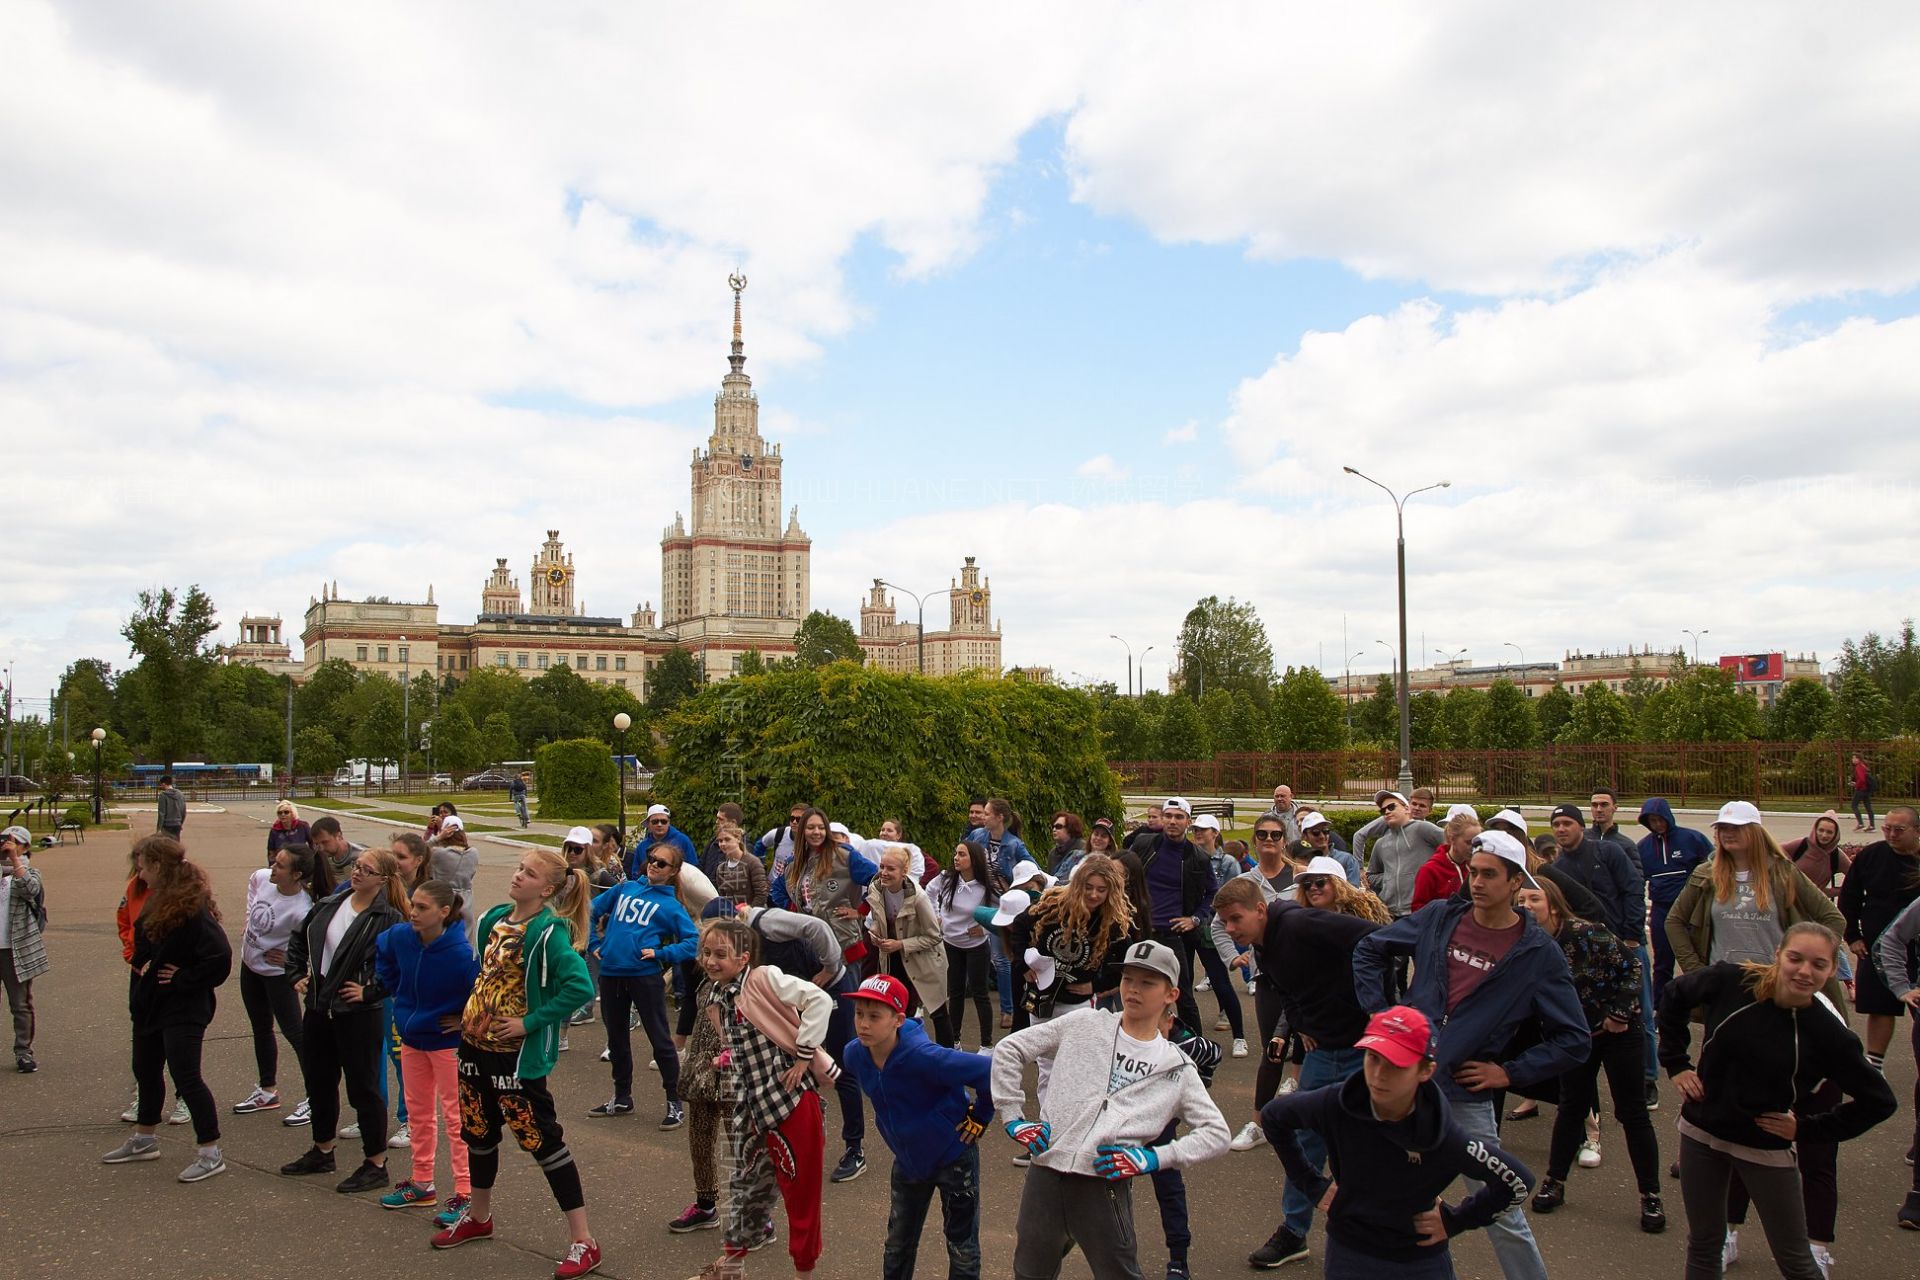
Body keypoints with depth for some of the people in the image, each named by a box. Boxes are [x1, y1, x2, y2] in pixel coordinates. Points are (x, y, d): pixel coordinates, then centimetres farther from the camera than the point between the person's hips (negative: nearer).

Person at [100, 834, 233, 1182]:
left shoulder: (193, 909, -24)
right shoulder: (156, 903, 7)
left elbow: (220, 957, -30)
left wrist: (183, 980, -20)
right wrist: (140, 964, 7)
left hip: (182, 1008, -10)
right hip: (149, 1003, 10)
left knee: (186, 1077, -7)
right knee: (145, 1071, 22)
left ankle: (211, 1154, 2)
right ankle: (144, 1140, 40)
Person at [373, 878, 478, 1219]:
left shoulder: (461, 954, -30)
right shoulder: (400, 937, -11)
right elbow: (381, 953, 14)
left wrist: (466, 1019, -17)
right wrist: (395, 991, 9)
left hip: (447, 1040, -7)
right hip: (411, 1036, 7)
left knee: (454, 1117, 1)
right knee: (419, 1112, 18)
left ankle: (465, 1194, 9)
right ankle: (421, 1184, 33)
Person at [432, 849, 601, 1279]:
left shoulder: (548, 933, -20)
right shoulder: (494, 919, 5)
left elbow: (580, 987, -29)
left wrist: (531, 1021, -22)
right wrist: (470, 1011, 10)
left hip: (518, 1054, -8)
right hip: (475, 1042, 8)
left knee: (541, 1138, -4)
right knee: (478, 1131, 22)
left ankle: (583, 1241, 4)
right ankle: (478, 1217, 45)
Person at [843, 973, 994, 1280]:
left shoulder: (923, 1056, -35)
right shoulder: (855, 1054, -15)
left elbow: (991, 1071, -33)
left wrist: (979, 1118, -20)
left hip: (953, 1156, -5)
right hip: (907, 1159, 6)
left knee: (962, 1246, 11)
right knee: (897, 1245, 19)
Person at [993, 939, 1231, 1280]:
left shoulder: (1177, 1068, 7)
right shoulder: (1085, 1024, 6)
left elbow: (1216, 1133, 6)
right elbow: (1008, 1049, 8)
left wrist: (1153, 1158, -5)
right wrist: (1014, 1118, 2)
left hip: (1105, 1185, -1)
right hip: (1046, 1172, 1)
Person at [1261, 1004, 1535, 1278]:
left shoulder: (1444, 1135, -26)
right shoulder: (1335, 1105, -22)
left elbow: (1518, 1181, -13)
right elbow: (1273, 1116, -4)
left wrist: (1454, 1220, -8)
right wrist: (1313, 1186, -2)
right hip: (1348, 1253, 1)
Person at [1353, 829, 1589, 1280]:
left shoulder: (1538, 953, -5)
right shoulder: (1440, 918, 1)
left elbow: (1573, 1040, -2)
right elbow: (1368, 950, 12)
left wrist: (1511, 1073, -7)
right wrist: (1378, 1012, 2)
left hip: (1466, 1097, -3)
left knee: (1502, 1212, 4)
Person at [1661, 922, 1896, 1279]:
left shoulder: (1829, 1033, -17)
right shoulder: (1732, 982, -15)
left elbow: (1878, 1101, -3)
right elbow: (1675, 995, 6)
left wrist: (1809, 1128, -6)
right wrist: (1676, 1063, 3)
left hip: (1767, 1149, -1)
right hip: (1700, 1133, 2)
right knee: (1703, 1246, 15)